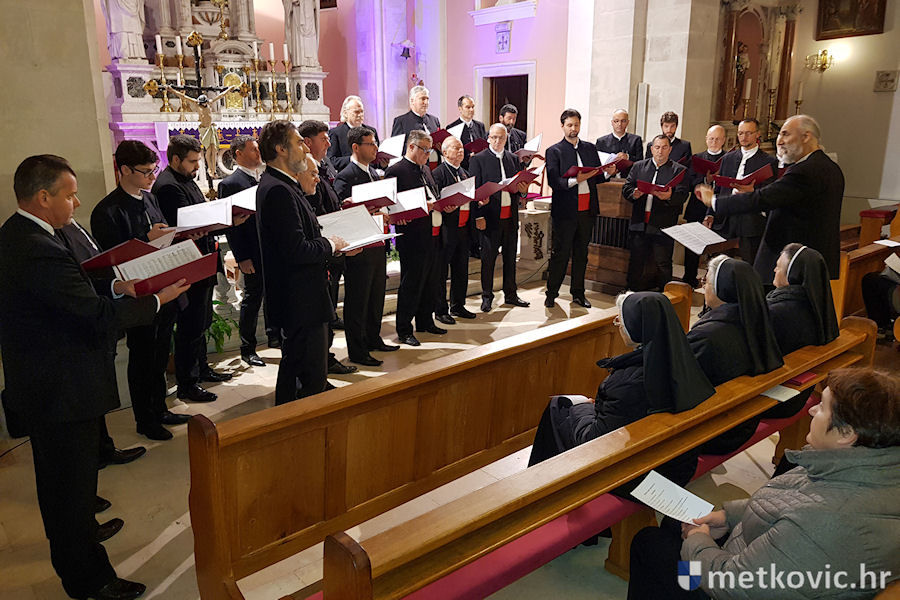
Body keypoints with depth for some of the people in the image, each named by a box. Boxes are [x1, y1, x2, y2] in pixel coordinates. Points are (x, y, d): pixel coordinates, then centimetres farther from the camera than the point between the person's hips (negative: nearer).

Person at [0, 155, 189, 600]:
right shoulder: (42, 253, -29)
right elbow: (101, 320, -29)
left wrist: (114, 289, 1)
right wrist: (155, 300, -18)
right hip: (63, 392, -10)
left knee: (56, 476, 28)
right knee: (74, 483, 6)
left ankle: (67, 546, 52)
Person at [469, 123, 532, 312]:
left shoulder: (513, 158, 13)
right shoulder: (478, 159, -2)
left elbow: (519, 186, 17)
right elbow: (475, 190, -7)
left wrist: (522, 190, -8)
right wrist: (478, 217, -13)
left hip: (511, 217, 5)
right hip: (489, 217, -5)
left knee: (510, 257, 12)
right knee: (488, 258, 3)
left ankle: (511, 294, 23)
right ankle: (487, 297, 14)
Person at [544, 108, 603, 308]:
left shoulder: (590, 148, 14)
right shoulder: (554, 151, -1)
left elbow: (598, 177, 13)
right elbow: (554, 182, -11)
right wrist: (575, 180, -23)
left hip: (587, 209, 5)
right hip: (565, 210, -5)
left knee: (581, 253, 12)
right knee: (560, 253, 0)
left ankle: (578, 293, 23)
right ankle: (551, 293, 12)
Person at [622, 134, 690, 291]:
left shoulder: (679, 170, 6)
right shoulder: (638, 166, 14)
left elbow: (682, 195, -5)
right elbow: (626, 189, 8)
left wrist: (669, 197, -27)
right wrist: (634, 194, -15)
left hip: (663, 227, -2)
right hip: (639, 225, 3)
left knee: (663, 265, 0)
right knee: (636, 262, 8)